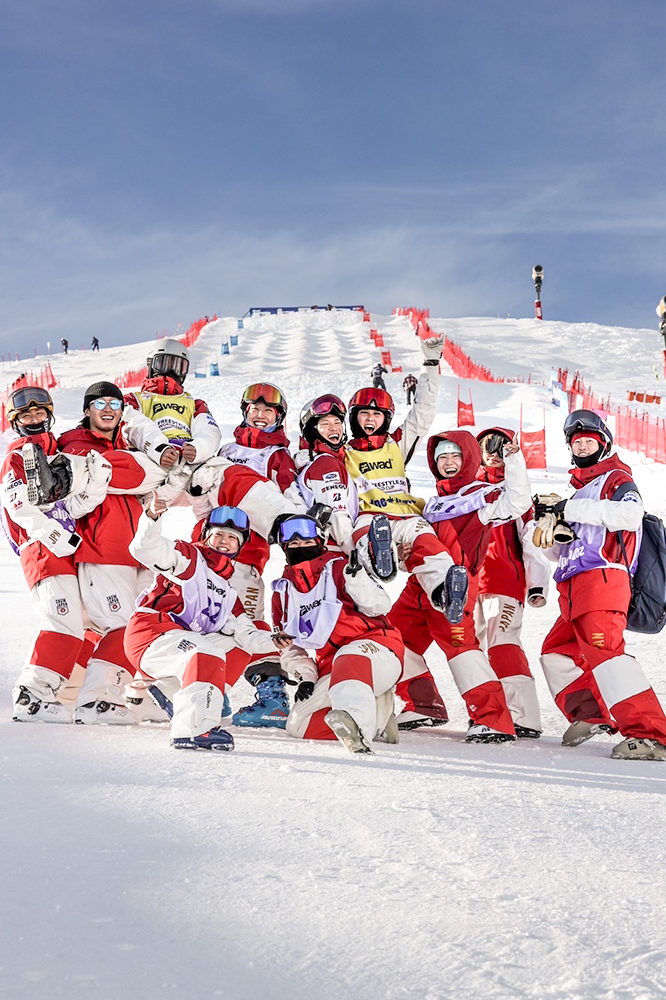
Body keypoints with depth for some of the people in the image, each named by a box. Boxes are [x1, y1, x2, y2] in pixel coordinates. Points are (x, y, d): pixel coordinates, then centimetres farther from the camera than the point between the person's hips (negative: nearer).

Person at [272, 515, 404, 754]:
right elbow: (290, 646, 20)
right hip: (331, 668, 7)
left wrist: (356, 577, -26)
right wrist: (305, 676, 4)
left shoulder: (338, 568, 0)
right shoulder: (283, 593, 15)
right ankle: (377, 718, -10)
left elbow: (379, 606, -10)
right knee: (298, 725, -9)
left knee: (348, 659, -43)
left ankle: (355, 716, -67)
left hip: (376, 647, -7)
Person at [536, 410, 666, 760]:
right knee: (556, 652, 16)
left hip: (602, 579, -10)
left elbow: (631, 515, -20)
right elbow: (560, 552, 28)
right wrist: (550, 521, 6)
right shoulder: (580, 492, 28)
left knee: (603, 650, -24)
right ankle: (592, 714, 17)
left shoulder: (616, 478, 4)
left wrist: (570, 508, -17)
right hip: (576, 591, 10)